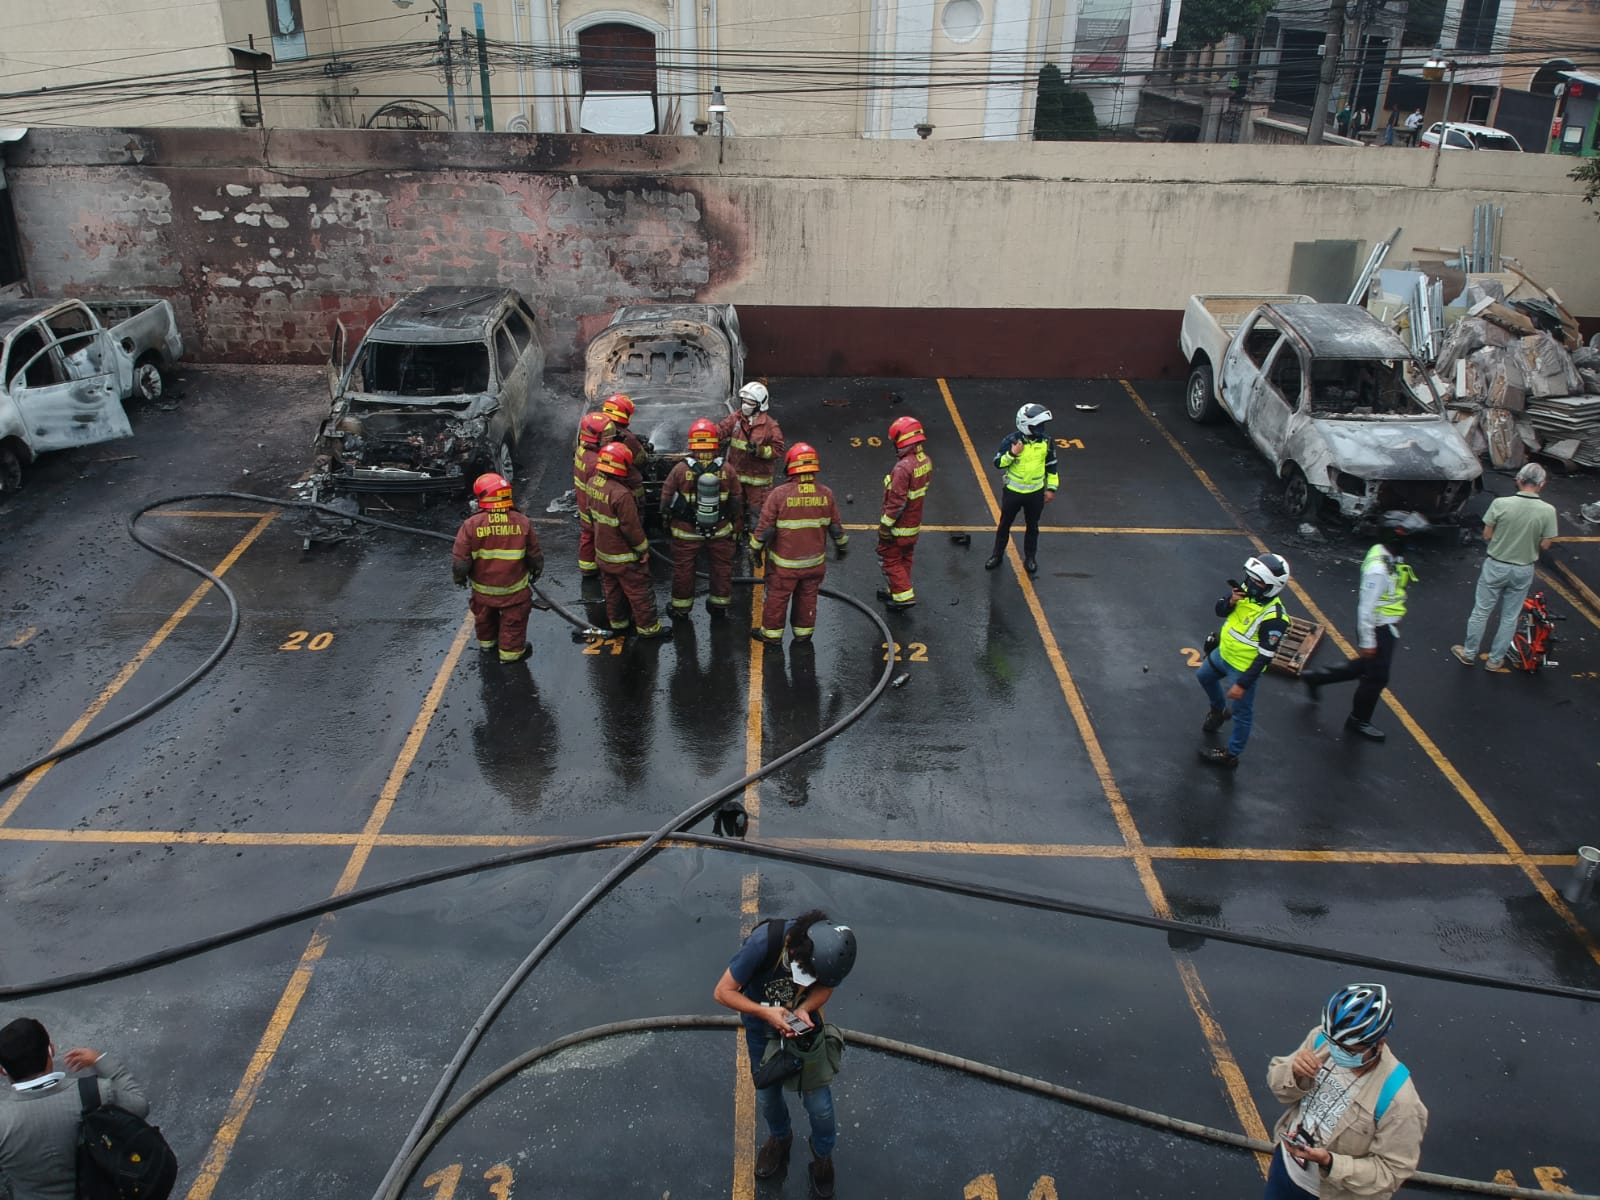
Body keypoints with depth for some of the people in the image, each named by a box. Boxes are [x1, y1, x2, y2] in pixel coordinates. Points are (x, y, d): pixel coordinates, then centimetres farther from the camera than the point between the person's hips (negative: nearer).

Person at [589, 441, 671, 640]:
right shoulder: (621, 494, -31)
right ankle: (648, 627, 21)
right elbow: (631, 527, -24)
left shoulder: (593, 483, -6)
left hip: (603, 552, 8)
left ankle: (618, 623, 37)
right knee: (639, 591, 9)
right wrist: (643, 549, -13)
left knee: (612, 589, 23)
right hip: (624, 556, -8)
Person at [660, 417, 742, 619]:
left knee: (683, 569, 15)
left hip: (686, 532, -1)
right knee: (722, 567, 19)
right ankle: (719, 604, 31)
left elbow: (666, 499, -7)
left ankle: (681, 608, 28)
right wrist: (736, 530, 9)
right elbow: (737, 503, -4)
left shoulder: (680, 469, -17)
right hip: (720, 531, 1)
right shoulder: (726, 470, -12)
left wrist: (667, 520, 13)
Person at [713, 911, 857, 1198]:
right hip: (760, 1021, 0)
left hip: (803, 1019, 1)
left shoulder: (832, 950, -32)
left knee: (818, 1099, 4)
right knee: (767, 1093, 18)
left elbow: (825, 987, -10)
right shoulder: (764, 942, -41)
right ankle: (779, 1137, 51)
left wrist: (803, 1010, -29)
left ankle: (823, 1154, 35)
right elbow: (722, 992, -29)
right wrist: (765, 1012, -39)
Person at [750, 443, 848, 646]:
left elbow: (765, 527, -14)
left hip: (785, 562, -3)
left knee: (777, 596, 14)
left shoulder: (779, 494, -19)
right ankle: (804, 631, 34)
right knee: (807, 596, 20)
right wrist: (841, 545, 21)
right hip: (814, 560, 3)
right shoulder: (826, 494, -8)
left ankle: (771, 632, 27)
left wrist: (756, 548, 2)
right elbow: (836, 526, 2)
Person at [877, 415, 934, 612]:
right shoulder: (926, 461, -3)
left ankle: (904, 595, 9)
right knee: (905, 559, 21)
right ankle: (896, 591, 36)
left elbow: (897, 502, -26)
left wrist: (885, 527, -17)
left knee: (890, 559, 8)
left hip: (898, 526, -8)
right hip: (914, 523, 8)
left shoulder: (904, 467, -29)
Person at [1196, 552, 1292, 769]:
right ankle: (1219, 710, 57)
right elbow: (1220, 611, 0)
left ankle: (1231, 756, 27)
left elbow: (1264, 657, -26)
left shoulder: (1273, 617, -32)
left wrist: (1243, 684, -24)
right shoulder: (1245, 590, -13)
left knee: (1241, 714, 10)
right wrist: (1231, 601, -23)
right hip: (1223, 653, 8)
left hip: (1243, 667, -8)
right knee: (1204, 676, 32)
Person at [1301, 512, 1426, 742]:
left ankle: (1315, 678, 36)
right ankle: (1358, 721, 30)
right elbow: (1366, 608, -27)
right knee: (1376, 677, 10)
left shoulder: (1387, 556, -2)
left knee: (1364, 667, 25)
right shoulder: (1378, 569, -31)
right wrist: (1367, 642, -21)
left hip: (1385, 627, 9)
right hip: (1378, 630, -9)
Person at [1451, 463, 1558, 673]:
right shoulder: (1548, 511, -15)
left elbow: (1487, 536, -9)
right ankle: (1495, 661, 26)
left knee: (1481, 612, 15)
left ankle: (1469, 654, 28)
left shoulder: (1500, 504, -18)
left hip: (1496, 566, -1)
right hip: (1523, 571, 1)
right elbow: (1545, 545, -8)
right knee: (1510, 618, 16)